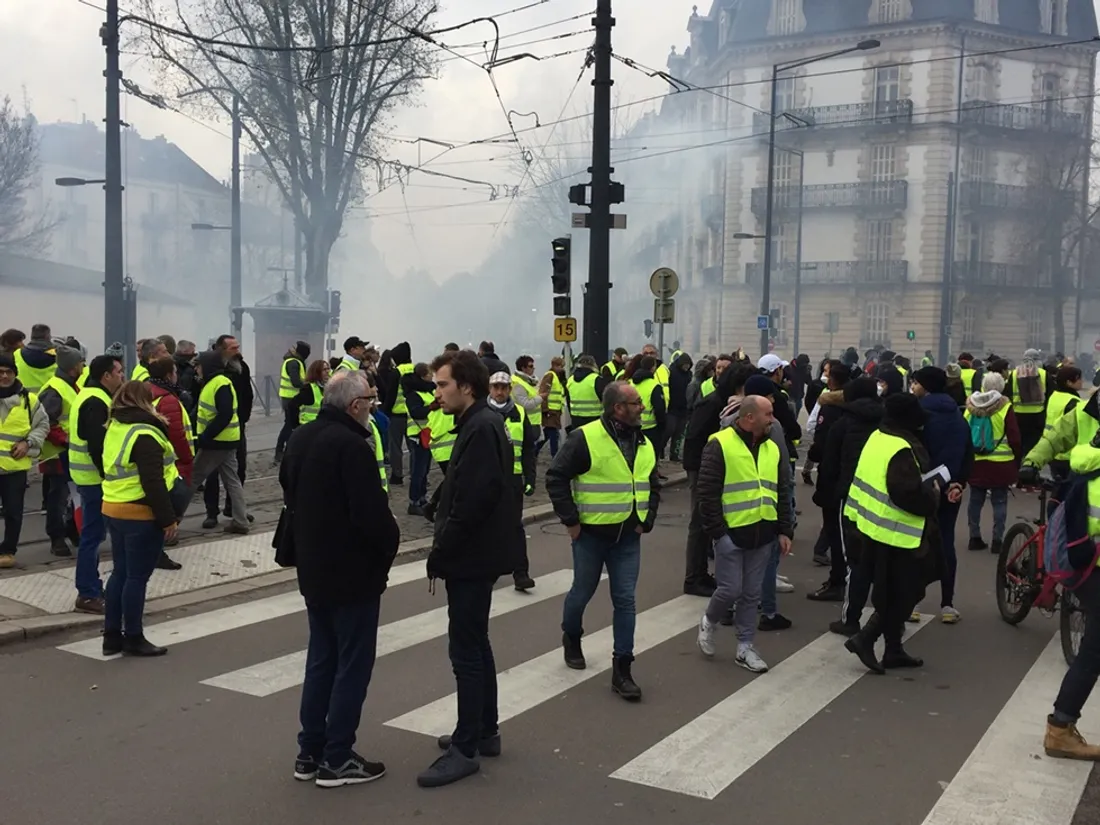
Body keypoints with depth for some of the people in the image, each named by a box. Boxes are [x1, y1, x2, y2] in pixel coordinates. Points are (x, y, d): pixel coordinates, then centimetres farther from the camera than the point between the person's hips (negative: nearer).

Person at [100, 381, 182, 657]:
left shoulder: (114, 429, 11)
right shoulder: (144, 434, -18)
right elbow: (153, 483, -22)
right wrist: (168, 518, -17)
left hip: (114, 509, 9)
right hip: (141, 514, -9)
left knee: (120, 572, 15)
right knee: (137, 577, -1)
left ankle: (112, 635, 20)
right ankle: (133, 639, 7)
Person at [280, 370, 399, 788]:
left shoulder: (300, 438, 7)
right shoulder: (351, 445, -23)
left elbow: (290, 495, 16)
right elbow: (372, 511, -26)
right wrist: (389, 546, -8)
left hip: (313, 569, 9)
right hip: (353, 572, -9)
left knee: (321, 659, 17)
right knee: (352, 664, 2)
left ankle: (309, 752, 23)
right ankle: (337, 759, 9)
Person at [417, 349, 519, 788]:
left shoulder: (481, 429, -20)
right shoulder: (478, 425, 13)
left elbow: (471, 503, -25)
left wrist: (438, 555, -18)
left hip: (471, 557, -10)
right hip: (474, 554, 10)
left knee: (465, 651, -4)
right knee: (475, 645, 18)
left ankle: (466, 749, 5)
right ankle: (484, 731, 30)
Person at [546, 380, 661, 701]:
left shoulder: (644, 444, 6)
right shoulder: (585, 438, -15)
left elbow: (653, 485, 18)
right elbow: (556, 478, -13)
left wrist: (647, 520, 7)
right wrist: (571, 520, -13)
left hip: (628, 536, 4)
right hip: (591, 533, -4)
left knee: (625, 600, 1)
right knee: (582, 592, 13)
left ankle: (622, 669, 8)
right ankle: (571, 638, 43)